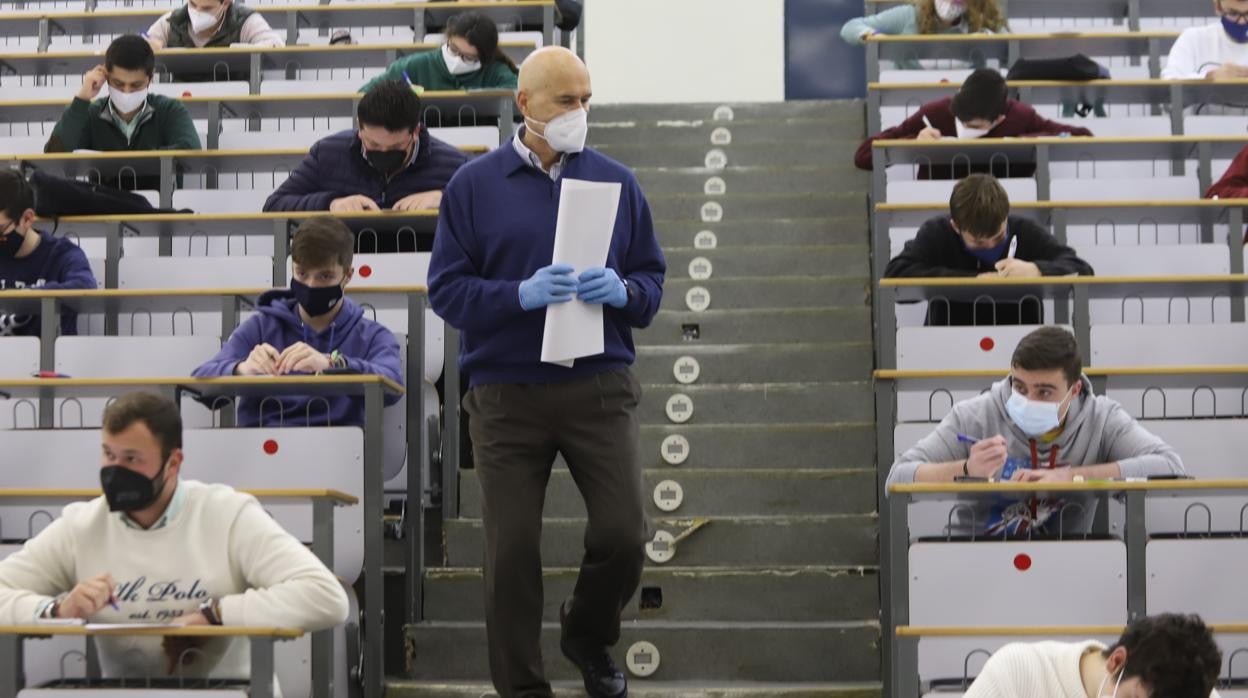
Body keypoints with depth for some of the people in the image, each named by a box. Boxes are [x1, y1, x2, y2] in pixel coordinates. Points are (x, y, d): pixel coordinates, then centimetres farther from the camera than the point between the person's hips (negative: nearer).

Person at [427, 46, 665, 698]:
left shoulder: (616, 181, 6)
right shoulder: (474, 185, 1)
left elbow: (651, 279, 10)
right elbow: (446, 289, -3)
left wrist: (621, 291, -13)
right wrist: (523, 293, -19)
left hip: (599, 389, 1)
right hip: (506, 395, -1)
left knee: (623, 535, -4)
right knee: (512, 550, 0)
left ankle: (587, 636, 26)